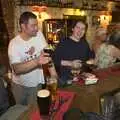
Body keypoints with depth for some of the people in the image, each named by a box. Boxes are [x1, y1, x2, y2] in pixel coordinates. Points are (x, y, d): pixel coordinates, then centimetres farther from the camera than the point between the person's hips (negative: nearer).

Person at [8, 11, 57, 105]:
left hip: (36, 84, 2)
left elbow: (46, 53, -5)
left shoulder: (39, 34, -7)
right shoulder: (14, 43, -19)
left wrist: (52, 71, -16)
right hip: (20, 85, -2)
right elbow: (17, 69, -28)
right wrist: (36, 61, -41)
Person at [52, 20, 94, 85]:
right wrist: (70, 63, -21)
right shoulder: (64, 42, -10)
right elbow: (55, 60, -16)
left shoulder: (85, 43, 10)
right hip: (65, 78, -5)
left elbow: (90, 57, 25)